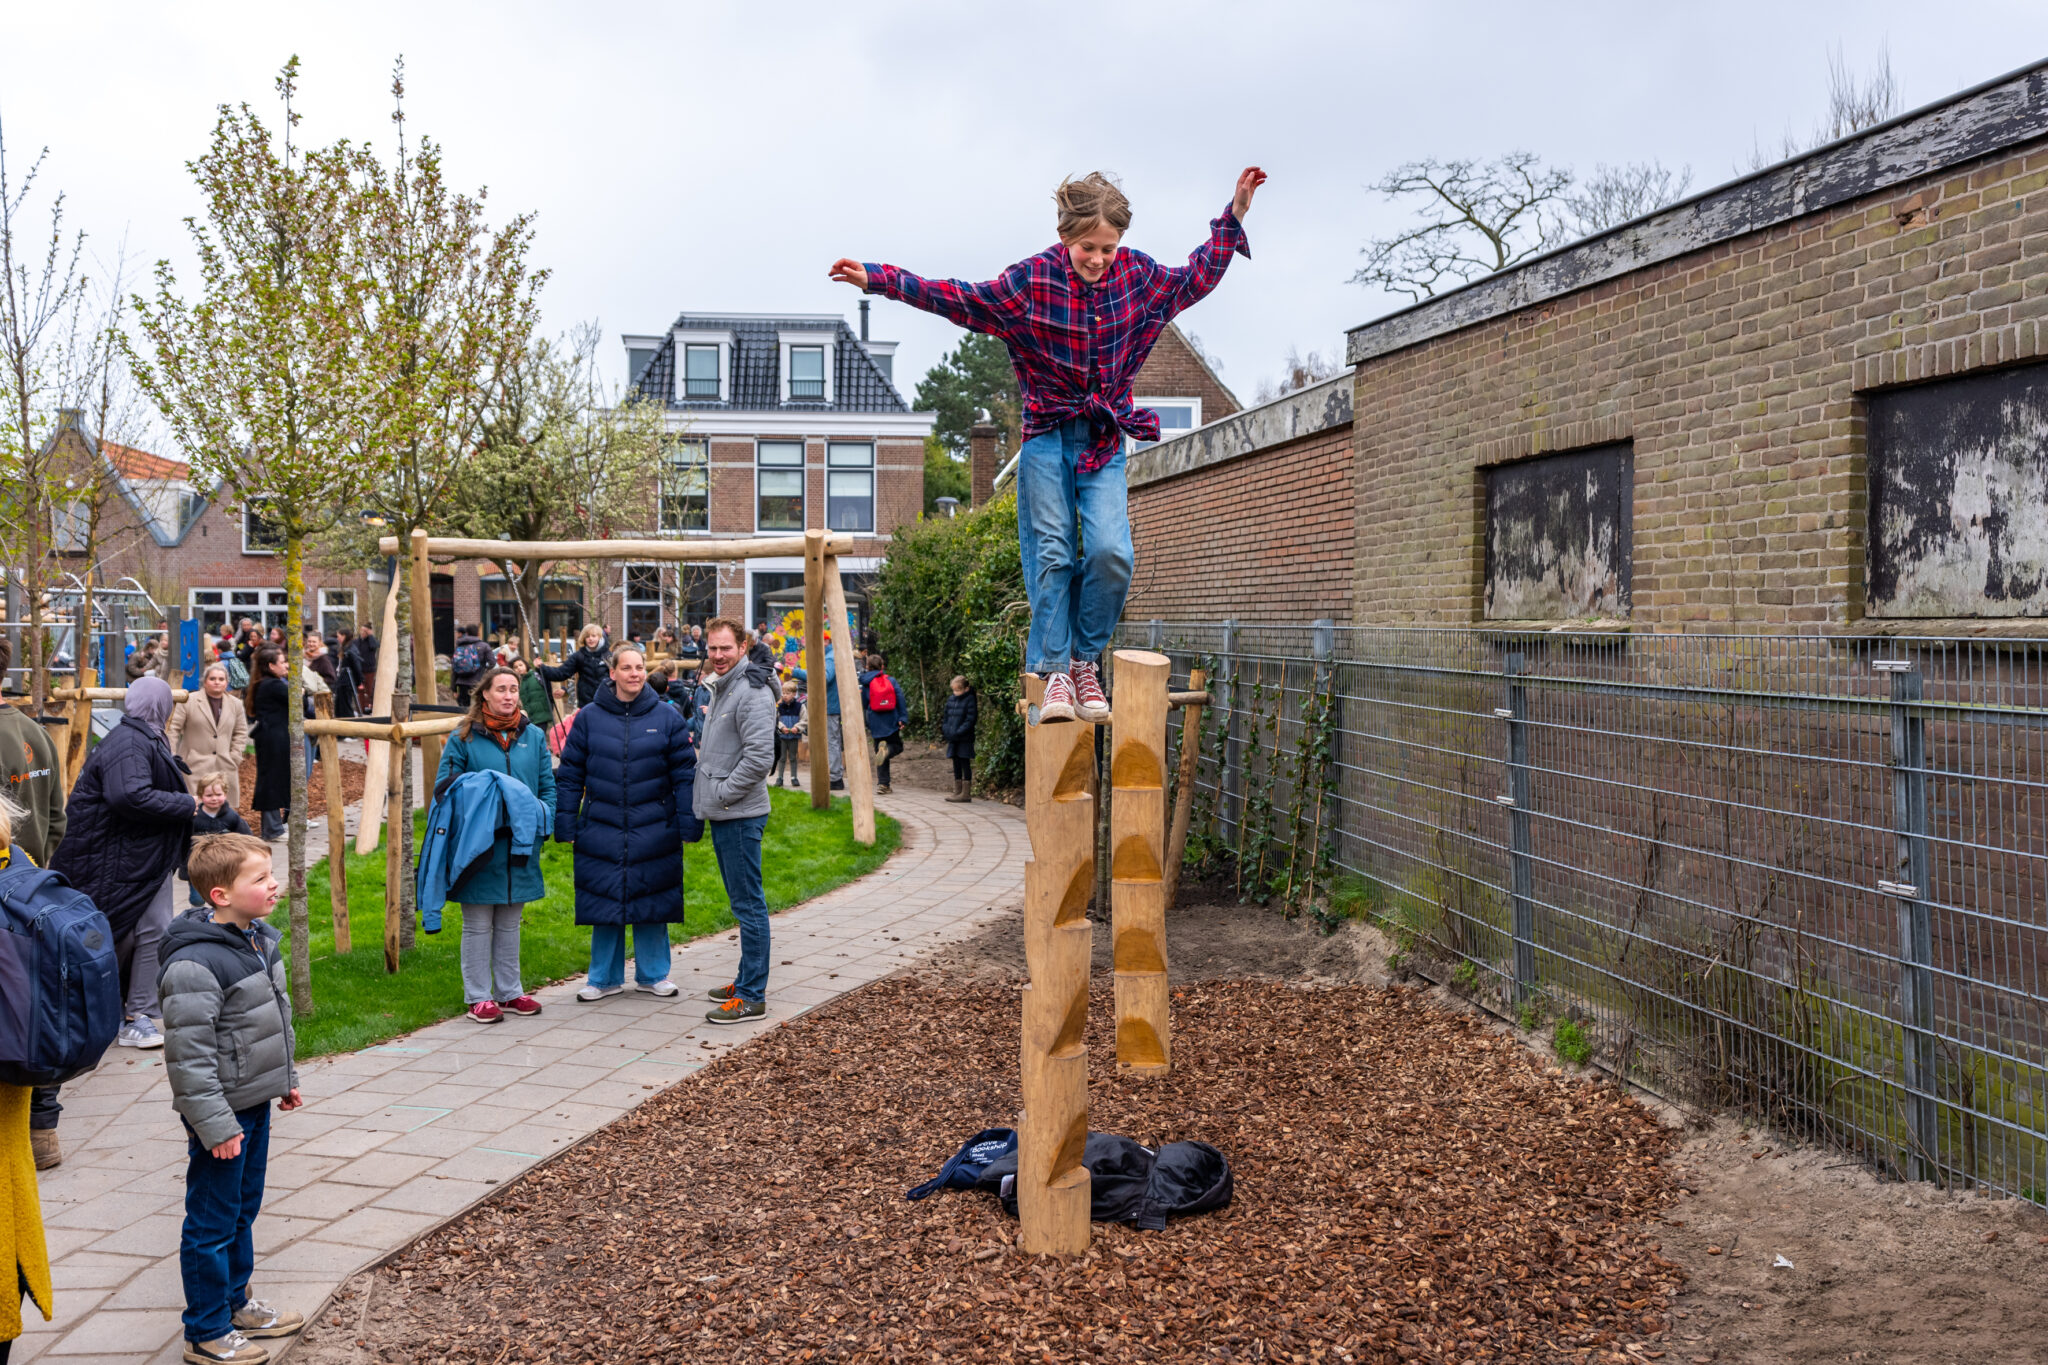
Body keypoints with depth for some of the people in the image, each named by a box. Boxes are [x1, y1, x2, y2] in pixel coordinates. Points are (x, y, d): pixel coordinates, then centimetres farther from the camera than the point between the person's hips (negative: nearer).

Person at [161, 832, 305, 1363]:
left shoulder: (258, 939, 3)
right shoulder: (195, 964, -26)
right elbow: (189, 1054, -25)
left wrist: (285, 1078, 21)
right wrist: (215, 1125, -22)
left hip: (255, 1104, 9)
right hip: (223, 1113, -9)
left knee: (243, 1211, 22)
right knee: (212, 1223, 6)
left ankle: (236, 1303, 38)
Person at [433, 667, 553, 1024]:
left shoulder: (534, 736, 9)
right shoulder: (463, 738, -1)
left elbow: (548, 787, 11)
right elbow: (444, 788, -1)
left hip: (519, 845, 3)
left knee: (509, 923, 14)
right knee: (478, 925, 5)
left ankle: (509, 991, 24)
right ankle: (478, 997, 14)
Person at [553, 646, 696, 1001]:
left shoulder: (667, 717, 1)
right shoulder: (589, 717, 2)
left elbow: (684, 773, 2)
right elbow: (570, 774, 5)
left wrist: (689, 824, -2)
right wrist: (565, 825, 1)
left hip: (654, 833, 0)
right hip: (601, 831, 1)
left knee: (651, 903, 7)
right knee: (604, 904, 7)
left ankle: (653, 974, 23)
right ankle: (605, 977, 22)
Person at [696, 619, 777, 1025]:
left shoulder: (752, 692, -17)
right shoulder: (721, 688, 16)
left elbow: (760, 757, -25)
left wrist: (723, 793, -17)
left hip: (740, 816, -10)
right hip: (722, 814, 10)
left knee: (748, 903, -6)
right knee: (741, 901, 17)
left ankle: (752, 997, -3)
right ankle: (747, 981, 27)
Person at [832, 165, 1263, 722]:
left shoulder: (1137, 275, 1)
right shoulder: (1031, 280, -7)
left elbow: (1196, 279, 18)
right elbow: (957, 298, -5)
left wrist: (1232, 216, 13)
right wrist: (877, 279, -9)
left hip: (1106, 439, 2)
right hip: (1048, 434, -2)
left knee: (1110, 550, -14)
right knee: (1053, 552, -5)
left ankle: (1086, 660, 4)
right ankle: (1055, 671, 1)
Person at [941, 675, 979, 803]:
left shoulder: (970, 700, -9)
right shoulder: (951, 700, 11)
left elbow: (971, 719, -13)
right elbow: (946, 717, 18)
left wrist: (959, 732, -20)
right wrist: (945, 731, 6)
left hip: (964, 738, -7)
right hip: (953, 738, 7)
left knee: (965, 763, -3)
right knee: (956, 764, 11)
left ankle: (966, 793, 0)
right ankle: (957, 791, 18)